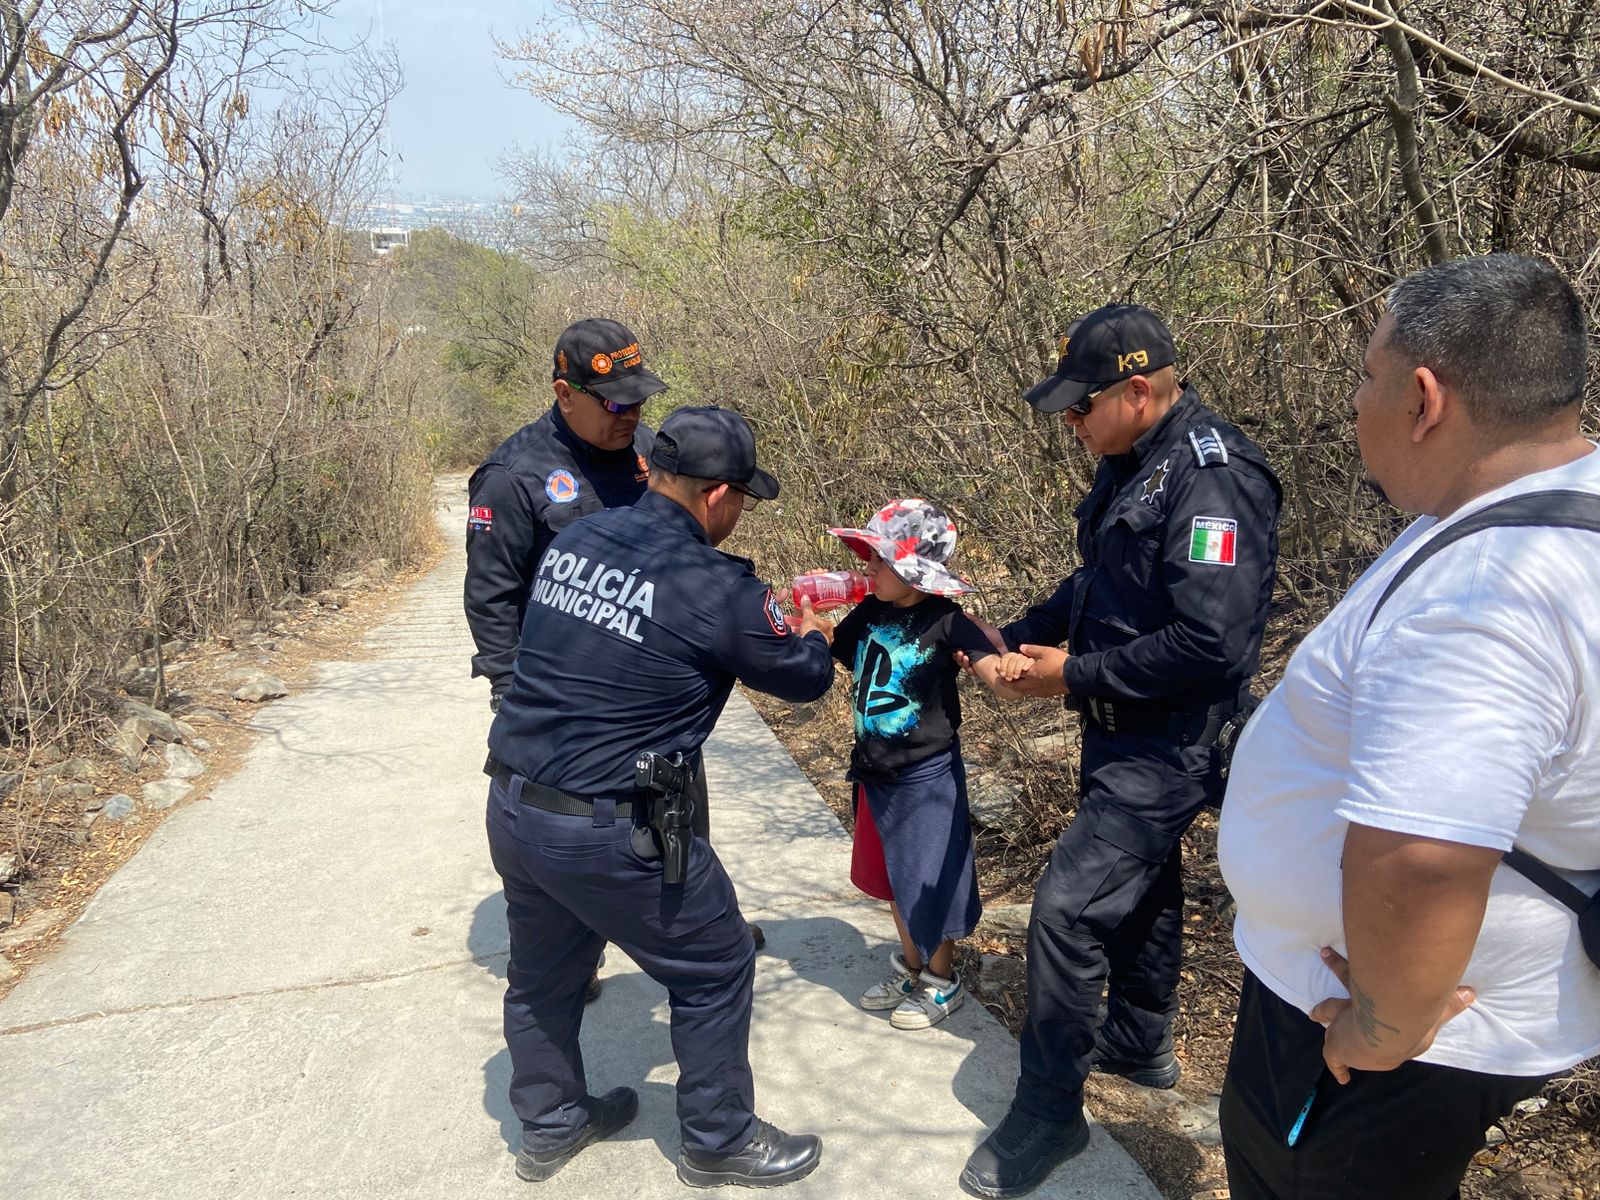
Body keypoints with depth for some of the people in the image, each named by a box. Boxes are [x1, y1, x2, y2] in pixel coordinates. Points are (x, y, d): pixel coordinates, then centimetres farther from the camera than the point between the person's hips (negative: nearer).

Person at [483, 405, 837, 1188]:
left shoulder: (574, 539, 2)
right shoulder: (713, 587, -18)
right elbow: (805, 678, -4)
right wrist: (815, 631, 20)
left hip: (511, 806, 8)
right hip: (605, 834, -7)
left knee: (543, 974, 26)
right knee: (715, 968, 14)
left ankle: (549, 1125, 47)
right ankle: (718, 1140, 32)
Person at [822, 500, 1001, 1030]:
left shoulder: (946, 623, -17)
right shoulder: (869, 614, -1)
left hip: (927, 775, -6)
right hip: (874, 770, 7)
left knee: (931, 879, 6)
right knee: (892, 875, 20)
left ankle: (942, 981, 28)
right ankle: (910, 965, 41)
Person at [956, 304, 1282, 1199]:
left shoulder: (1213, 478, -25)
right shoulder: (1133, 465, 5)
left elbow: (1211, 644, -30)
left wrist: (1074, 676, -21)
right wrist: (1012, 640, 5)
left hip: (1169, 745, -10)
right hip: (1127, 730, 10)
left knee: (1067, 907, -9)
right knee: (1142, 883, 24)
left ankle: (1048, 1114, 8)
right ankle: (1141, 1043, 45)